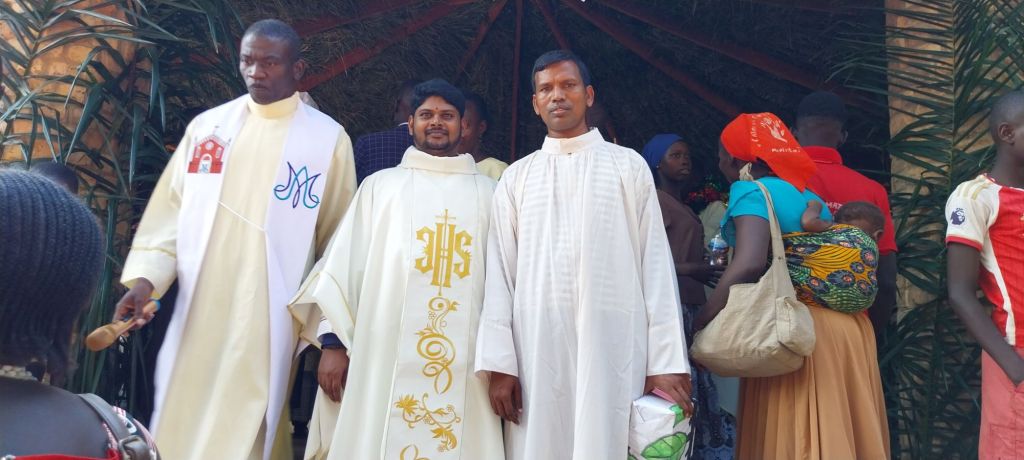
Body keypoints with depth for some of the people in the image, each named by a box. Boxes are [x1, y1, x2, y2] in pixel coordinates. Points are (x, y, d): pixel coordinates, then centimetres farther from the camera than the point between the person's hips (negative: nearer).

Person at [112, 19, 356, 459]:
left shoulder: (328, 138, 0)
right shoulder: (206, 126, 9)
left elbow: (338, 242, 2)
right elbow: (169, 213, 9)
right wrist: (146, 278, -5)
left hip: (269, 319, -3)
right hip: (198, 312, 3)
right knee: (182, 424, 9)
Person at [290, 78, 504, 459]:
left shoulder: (487, 191, 13)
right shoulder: (380, 185, 13)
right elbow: (346, 262, 8)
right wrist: (335, 340, -1)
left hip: (466, 359, 1)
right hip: (385, 352, 0)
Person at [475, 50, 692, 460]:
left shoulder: (628, 166, 8)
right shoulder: (516, 177, 12)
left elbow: (655, 263, 3)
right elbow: (501, 271, 6)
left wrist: (666, 361, -4)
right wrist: (499, 362, -3)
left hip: (614, 348, -1)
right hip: (537, 351, 1)